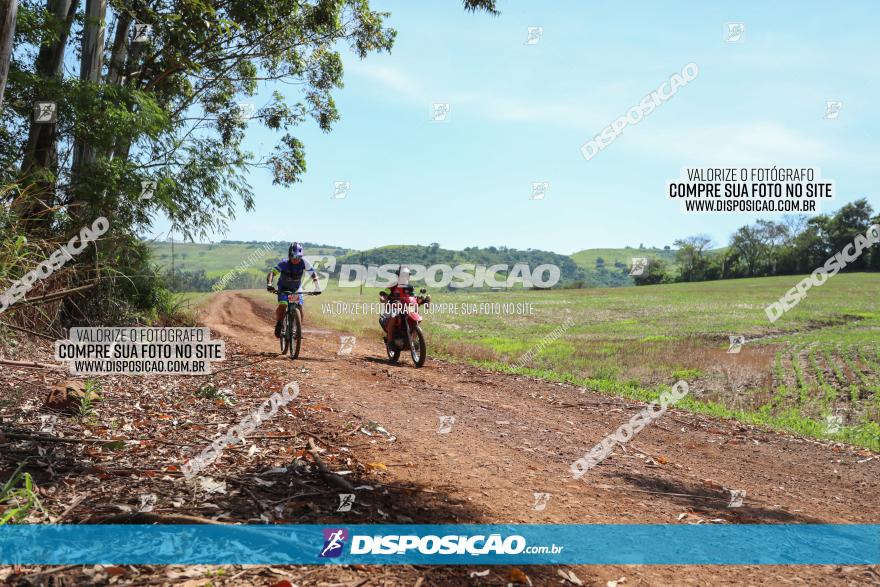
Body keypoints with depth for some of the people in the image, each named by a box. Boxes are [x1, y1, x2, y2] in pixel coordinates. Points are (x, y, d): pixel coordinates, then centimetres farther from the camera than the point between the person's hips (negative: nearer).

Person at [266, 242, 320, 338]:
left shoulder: (304, 263, -22)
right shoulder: (284, 263, -27)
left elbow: (314, 274, -15)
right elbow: (271, 273, -32)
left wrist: (317, 287, -29)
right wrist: (269, 285, -50)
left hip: (297, 288, 2)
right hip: (284, 288, -2)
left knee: (300, 307, -15)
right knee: (282, 305, -24)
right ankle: (278, 324, 0)